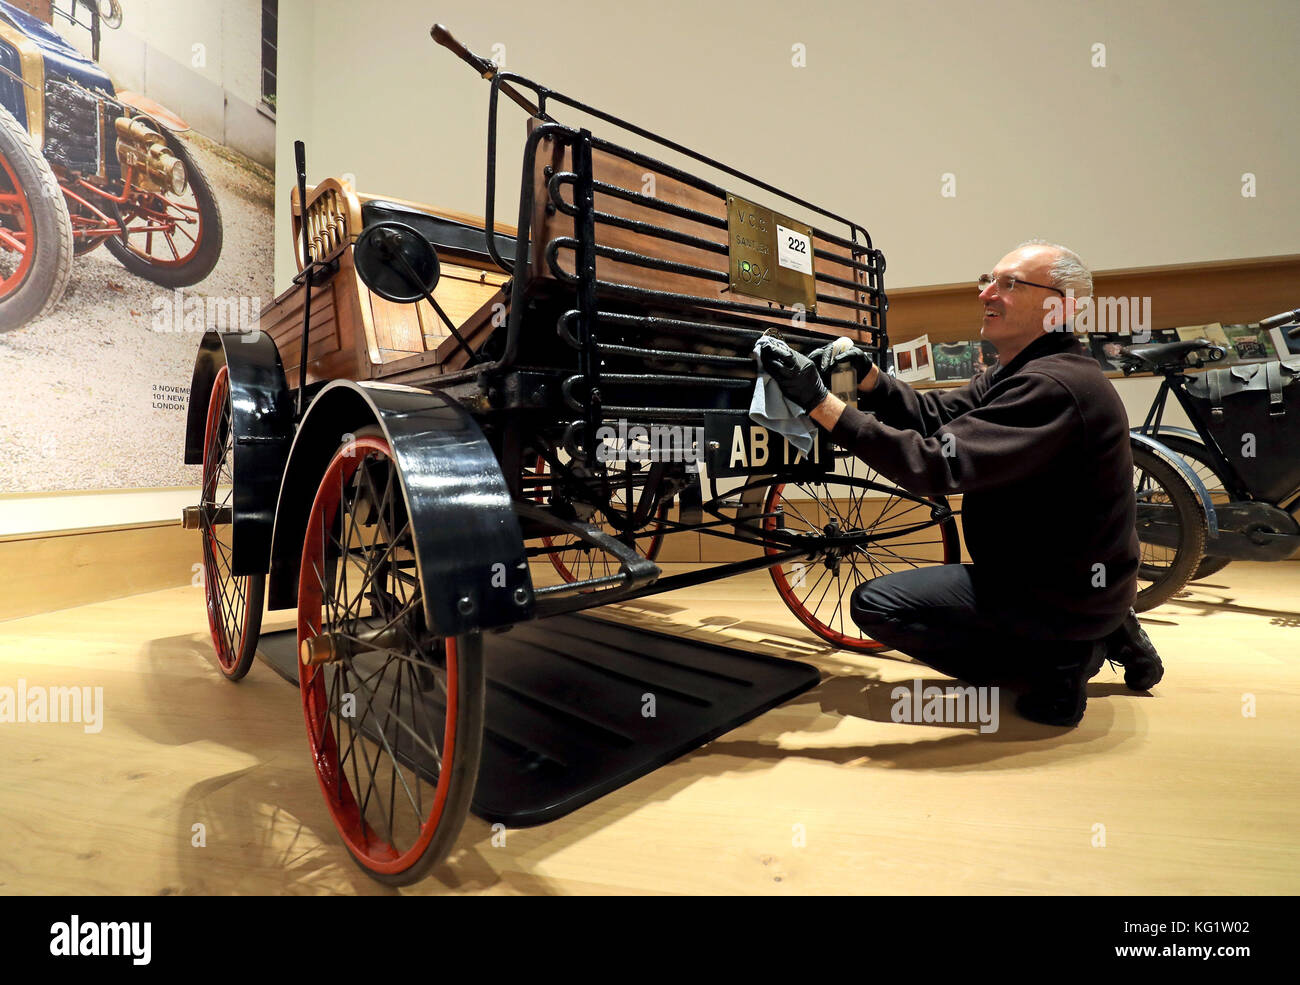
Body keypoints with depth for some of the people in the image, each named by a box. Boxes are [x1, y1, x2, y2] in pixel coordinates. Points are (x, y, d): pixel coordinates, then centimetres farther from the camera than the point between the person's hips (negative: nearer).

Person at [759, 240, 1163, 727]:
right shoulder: (1023, 371, 8)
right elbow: (933, 413, 3)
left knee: (875, 603, -13)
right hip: (1067, 574, 10)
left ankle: (1052, 665, -5)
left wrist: (821, 403, -35)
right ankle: (1102, 636, 20)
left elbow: (935, 465, -33)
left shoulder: (1054, 385, -25)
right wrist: (867, 375, -14)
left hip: (1068, 594, -10)